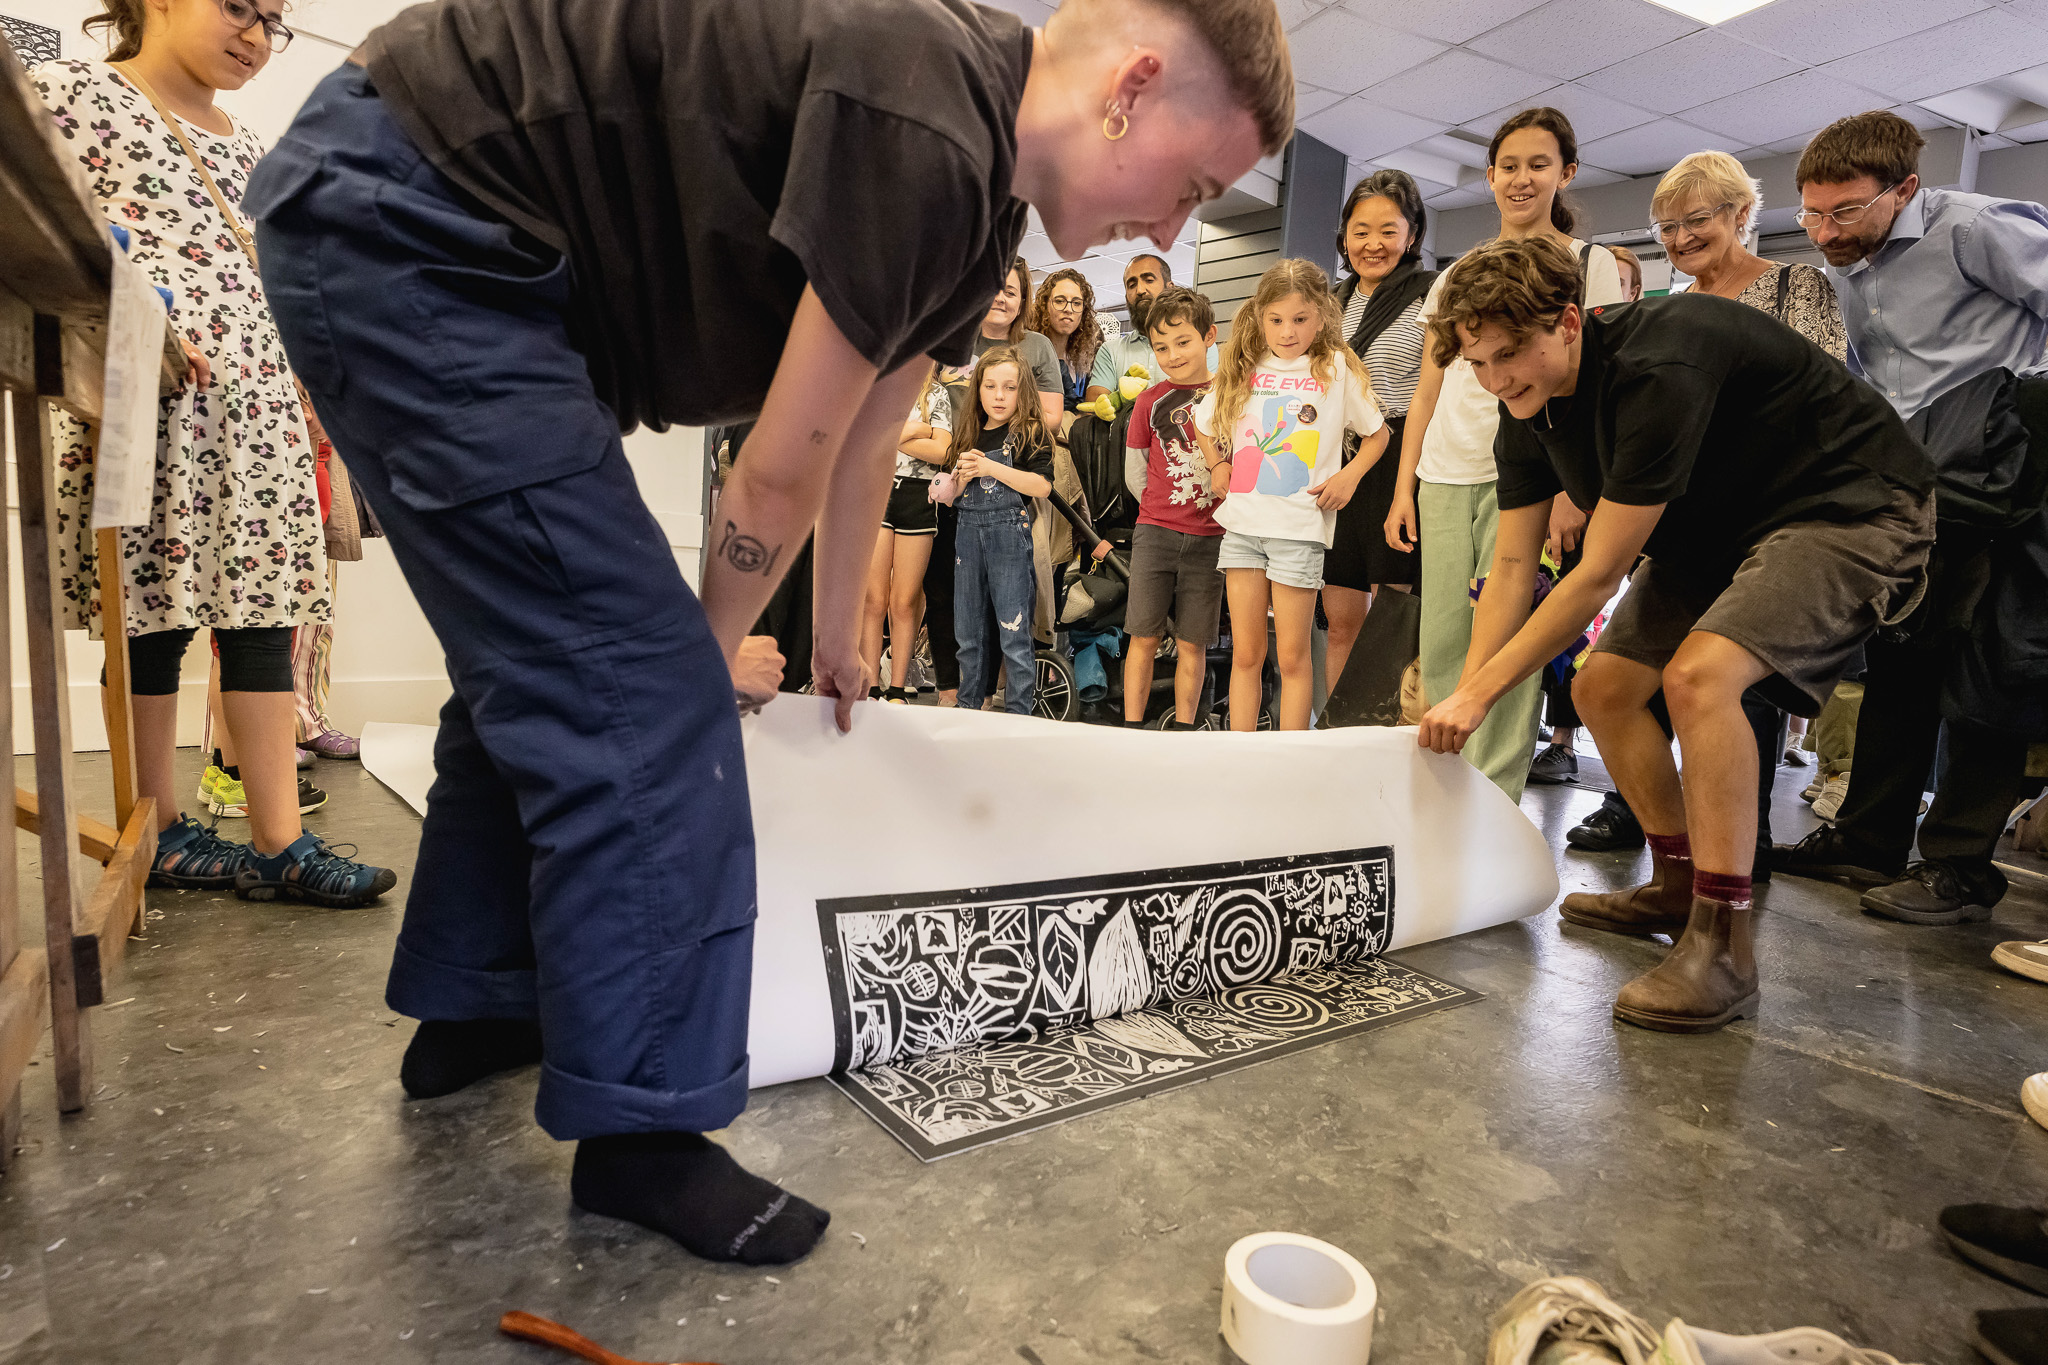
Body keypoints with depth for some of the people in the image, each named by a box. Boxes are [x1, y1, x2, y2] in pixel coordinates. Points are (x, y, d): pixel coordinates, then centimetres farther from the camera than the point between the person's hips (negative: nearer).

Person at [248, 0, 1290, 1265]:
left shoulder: (979, 190, 7)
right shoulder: (924, 131, -24)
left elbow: (866, 445, 15)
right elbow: (785, 467, -18)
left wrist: (838, 645, 23)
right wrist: (720, 650, 0)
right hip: (402, 210, -10)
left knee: (540, 662, 14)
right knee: (636, 688, -16)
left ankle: (469, 1008, 32)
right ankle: (638, 1129, -1)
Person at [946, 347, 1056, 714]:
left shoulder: (1030, 432, -2)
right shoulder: (965, 433, 13)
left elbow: (1041, 486, -15)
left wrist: (990, 467, -15)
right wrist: (963, 475, -8)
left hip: (1009, 533, -5)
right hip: (967, 532, 5)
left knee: (1013, 633, -4)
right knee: (967, 633, 11)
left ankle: (1018, 715, 4)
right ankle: (969, 708, 23)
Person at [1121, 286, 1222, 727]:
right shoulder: (1150, 401, 5)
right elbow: (1134, 471, 10)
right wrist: (1165, 509, 5)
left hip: (1209, 537, 0)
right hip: (1155, 533, 0)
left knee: (1192, 642, 5)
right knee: (1145, 636, 0)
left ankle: (1183, 730, 15)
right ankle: (1131, 728, 9)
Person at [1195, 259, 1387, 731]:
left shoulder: (1336, 369, 2)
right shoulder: (1243, 369, 9)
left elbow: (1378, 433, 10)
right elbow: (1204, 425, 24)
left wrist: (1348, 476, -4)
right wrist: (1217, 466, 10)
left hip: (1300, 527, -3)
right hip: (1242, 522, 3)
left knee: (1292, 656, 1)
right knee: (1245, 653, 7)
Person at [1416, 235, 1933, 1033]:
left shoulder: (1657, 371, -33)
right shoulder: (1528, 408, -7)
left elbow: (1599, 577, -31)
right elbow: (1512, 569, -5)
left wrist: (1479, 693, -26)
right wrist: (1458, 703, -11)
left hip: (1852, 508, -9)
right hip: (1717, 523, 9)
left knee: (1699, 674, -31)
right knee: (1604, 687, 3)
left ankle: (1722, 946, -21)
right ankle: (1682, 885, 21)